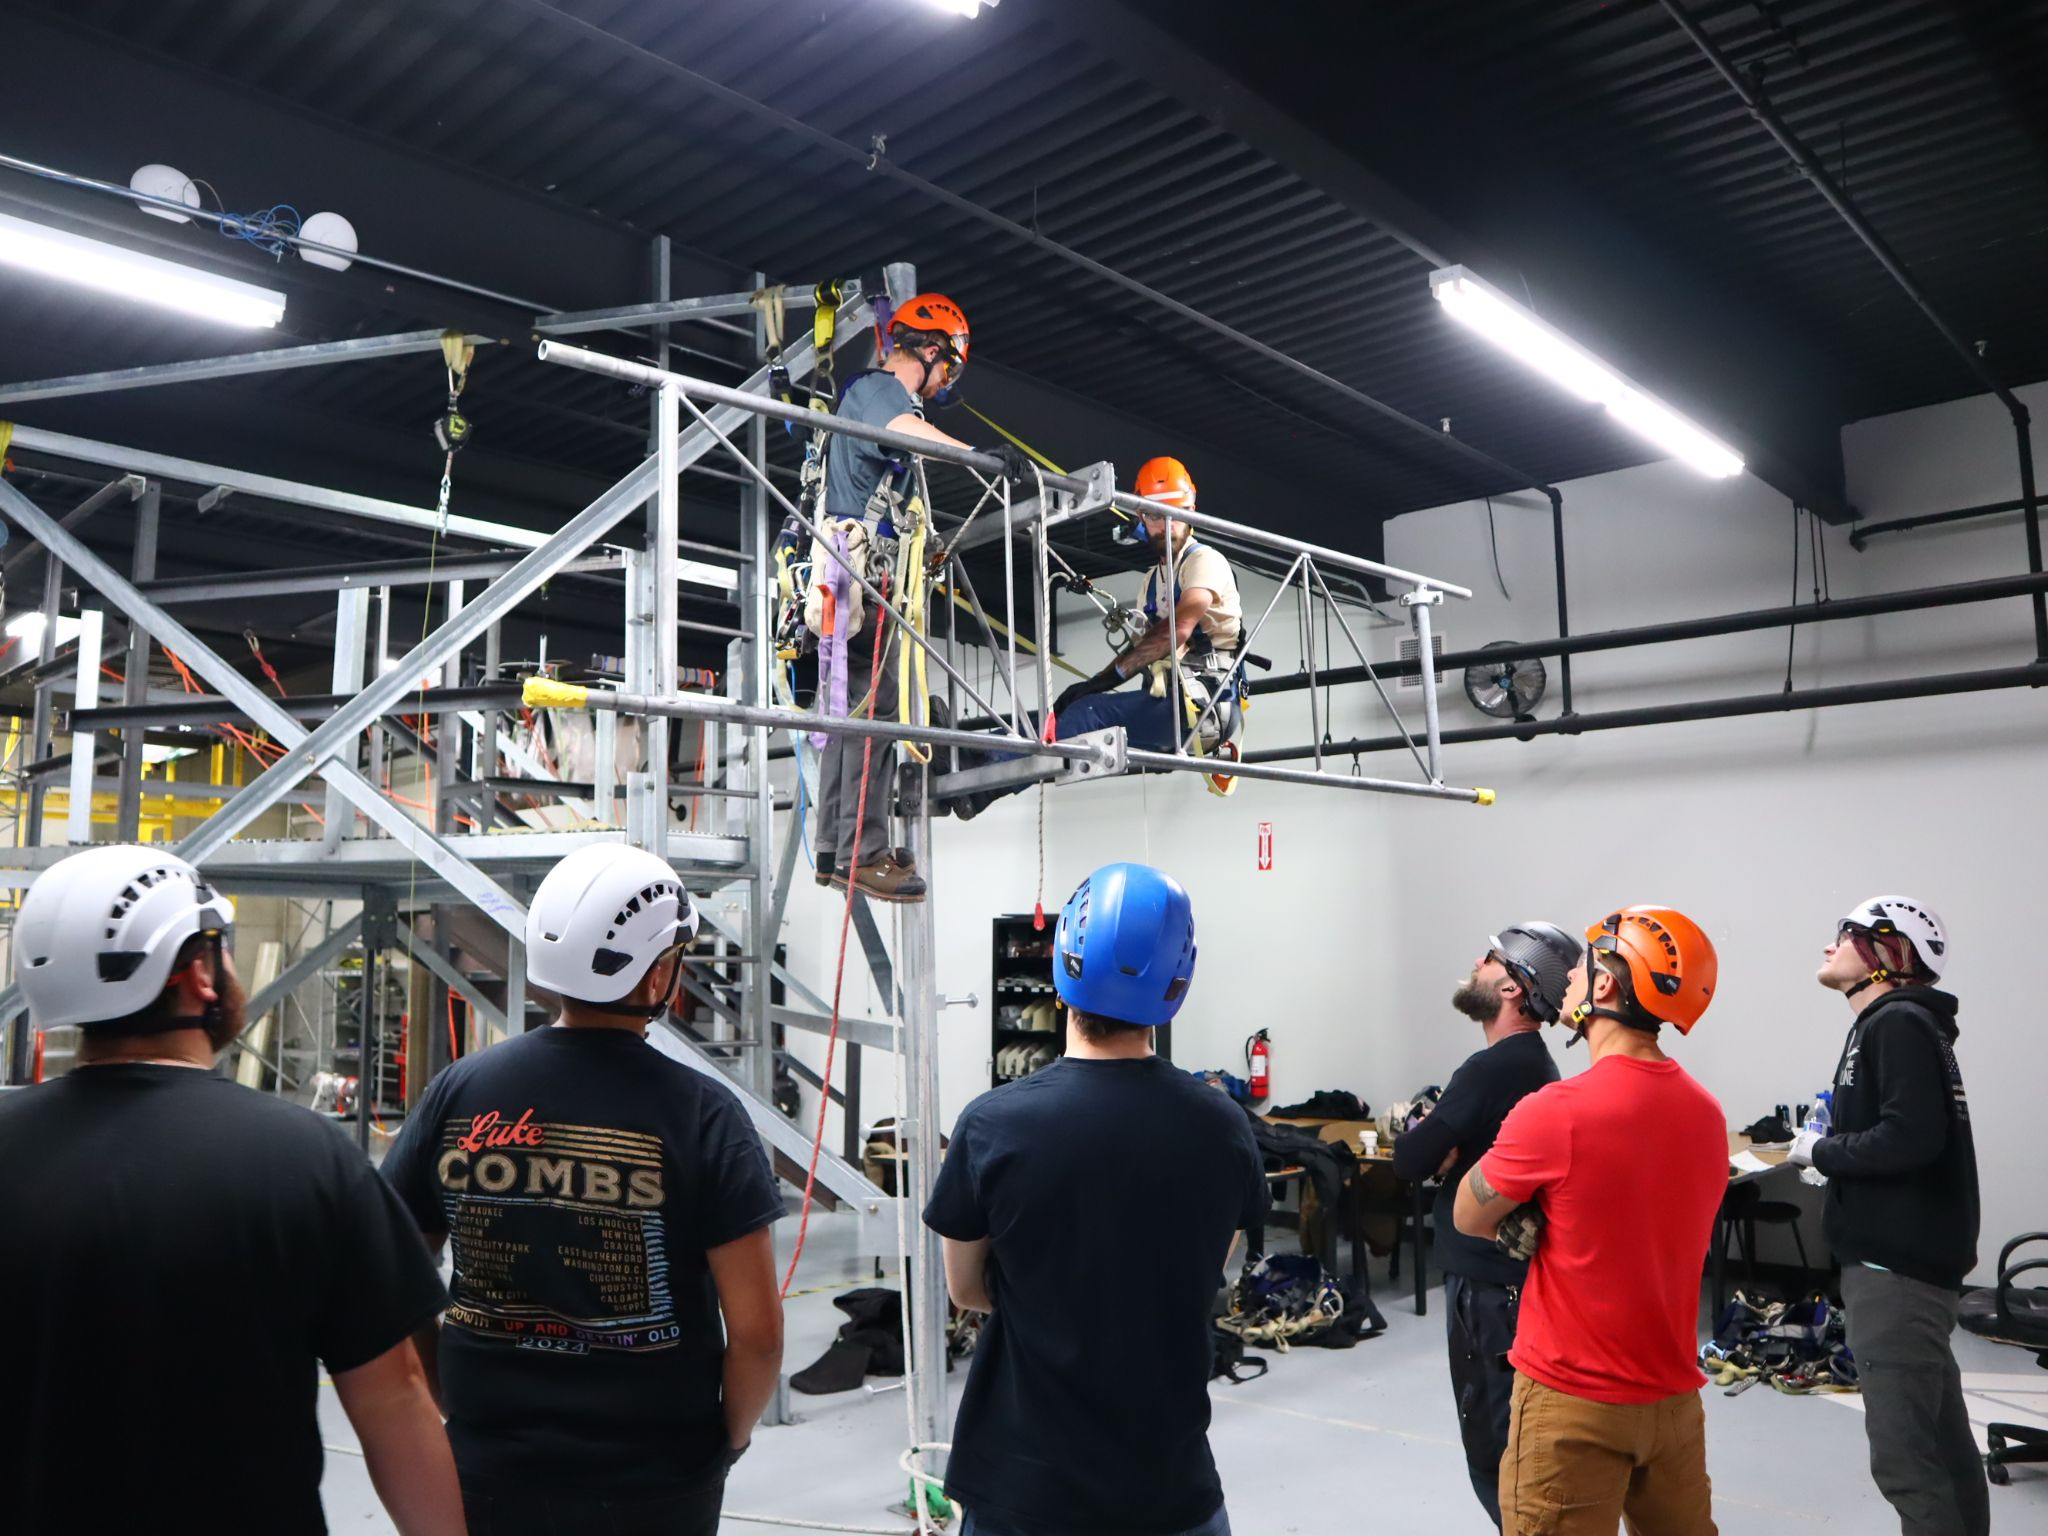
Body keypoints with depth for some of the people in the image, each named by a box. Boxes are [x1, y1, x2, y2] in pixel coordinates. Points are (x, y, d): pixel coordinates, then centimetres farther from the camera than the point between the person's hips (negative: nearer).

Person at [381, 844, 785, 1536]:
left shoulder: (457, 1092, -8)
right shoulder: (698, 1113, -17)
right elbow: (756, 1331, -17)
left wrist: (461, 1408, 13)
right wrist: (729, 1437, 2)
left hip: (490, 1477, 2)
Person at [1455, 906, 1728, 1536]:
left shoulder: (1555, 1112, -22)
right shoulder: (1707, 1113, 1)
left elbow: (1469, 1217, -8)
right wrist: (1549, 1223, -4)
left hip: (1573, 1399, -7)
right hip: (1674, 1393, 7)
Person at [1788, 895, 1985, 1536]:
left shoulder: (1899, 1023, -14)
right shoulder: (1893, 1024, 16)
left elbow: (1910, 1136, -27)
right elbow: (1906, 1133, 15)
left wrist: (1819, 1151, -13)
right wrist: (1830, 1147, 3)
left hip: (1896, 1269, -10)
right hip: (1903, 1262, 10)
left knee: (1904, 1457, -7)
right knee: (1941, 1443, 18)